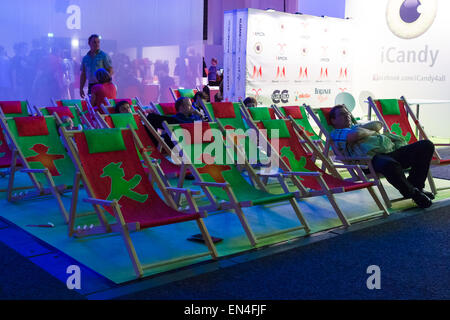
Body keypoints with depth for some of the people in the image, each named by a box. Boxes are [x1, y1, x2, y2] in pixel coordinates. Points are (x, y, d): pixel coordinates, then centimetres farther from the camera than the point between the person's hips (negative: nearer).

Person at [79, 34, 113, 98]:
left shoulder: (104, 56, 0)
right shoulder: (85, 58, 14)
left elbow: (111, 71, -5)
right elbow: (83, 75, 17)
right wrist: (81, 88, 12)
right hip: (91, 86, 4)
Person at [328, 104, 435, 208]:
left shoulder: (357, 126, 36)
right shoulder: (336, 133, 11)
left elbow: (378, 125, 19)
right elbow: (354, 135, -10)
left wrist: (362, 128, 7)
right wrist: (370, 132, 8)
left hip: (393, 150, 9)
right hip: (373, 157, -8)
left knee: (426, 145, -3)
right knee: (390, 165, -43)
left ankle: (416, 186, 4)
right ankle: (412, 193, -14)